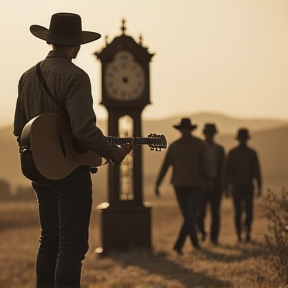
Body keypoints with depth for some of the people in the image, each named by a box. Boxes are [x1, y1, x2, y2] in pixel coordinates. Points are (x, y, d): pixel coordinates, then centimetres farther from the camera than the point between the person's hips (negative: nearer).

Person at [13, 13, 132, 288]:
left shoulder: (28, 76, 9)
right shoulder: (74, 76, -14)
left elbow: (19, 128, 15)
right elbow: (84, 129, -23)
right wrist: (115, 154, -11)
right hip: (71, 170, -8)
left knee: (49, 241, 14)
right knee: (72, 245, -4)